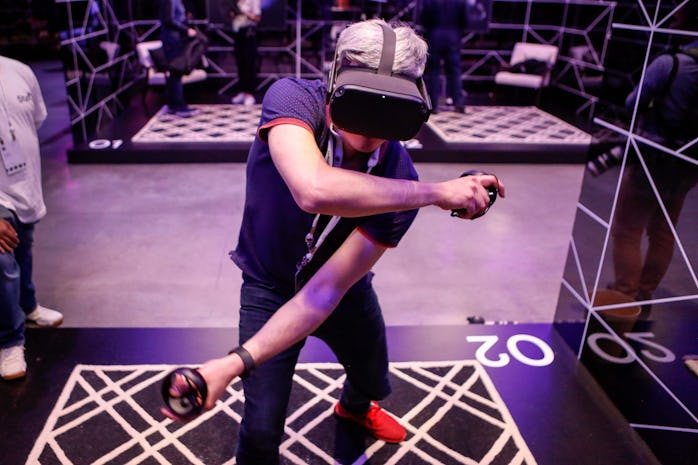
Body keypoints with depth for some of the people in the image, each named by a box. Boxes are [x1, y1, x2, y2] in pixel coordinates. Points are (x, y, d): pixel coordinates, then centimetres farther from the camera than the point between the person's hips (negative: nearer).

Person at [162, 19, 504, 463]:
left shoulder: (399, 183, -29)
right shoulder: (294, 97, -33)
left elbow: (326, 291, -30)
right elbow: (314, 191, -55)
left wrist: (235, 364, -41)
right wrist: (438, 192, -47)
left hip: (345, 284, 3)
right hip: (269, 287, -2)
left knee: (373, 379, 25)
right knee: (262, 428, -1)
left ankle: (355, 407, 66)